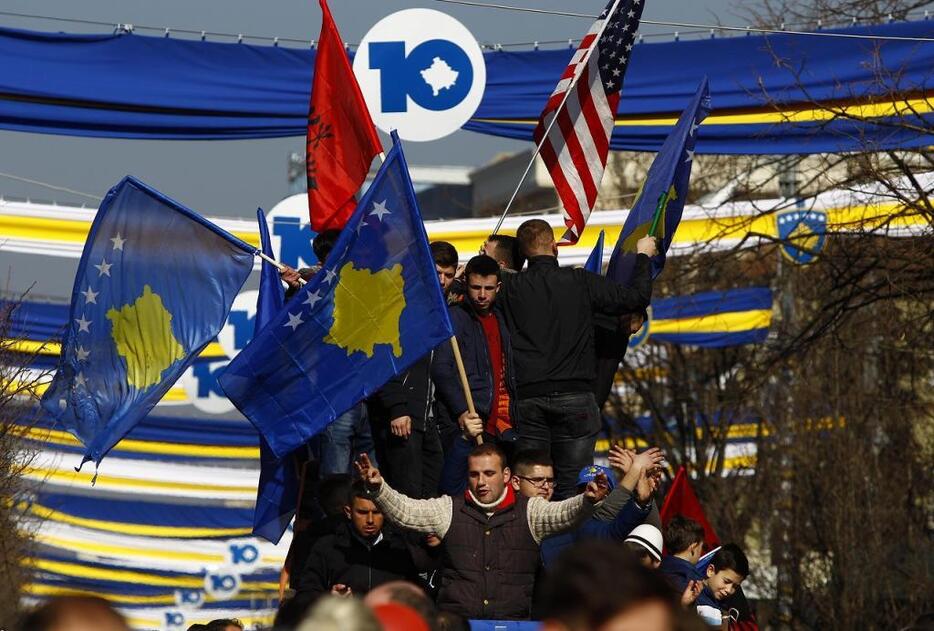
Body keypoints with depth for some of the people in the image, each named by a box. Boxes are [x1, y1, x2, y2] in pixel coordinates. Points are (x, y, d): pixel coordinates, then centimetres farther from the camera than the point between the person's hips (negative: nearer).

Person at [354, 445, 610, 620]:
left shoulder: (529, 512, 9)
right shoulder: (449, 510, 12)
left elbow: (565, 513, -6)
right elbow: (404, 510, 4)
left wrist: (588, 500, -28)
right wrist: (377, 487, -14)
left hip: (513, 621, 0)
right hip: (455, 623, 0)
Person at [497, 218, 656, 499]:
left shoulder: (510, 287, 1)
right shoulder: (581, 281, 0)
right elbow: (637, 297, 6)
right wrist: (643, 256, 23)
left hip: (526, 398, 1)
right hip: (574, 395, -1)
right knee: (572, 486, 0)